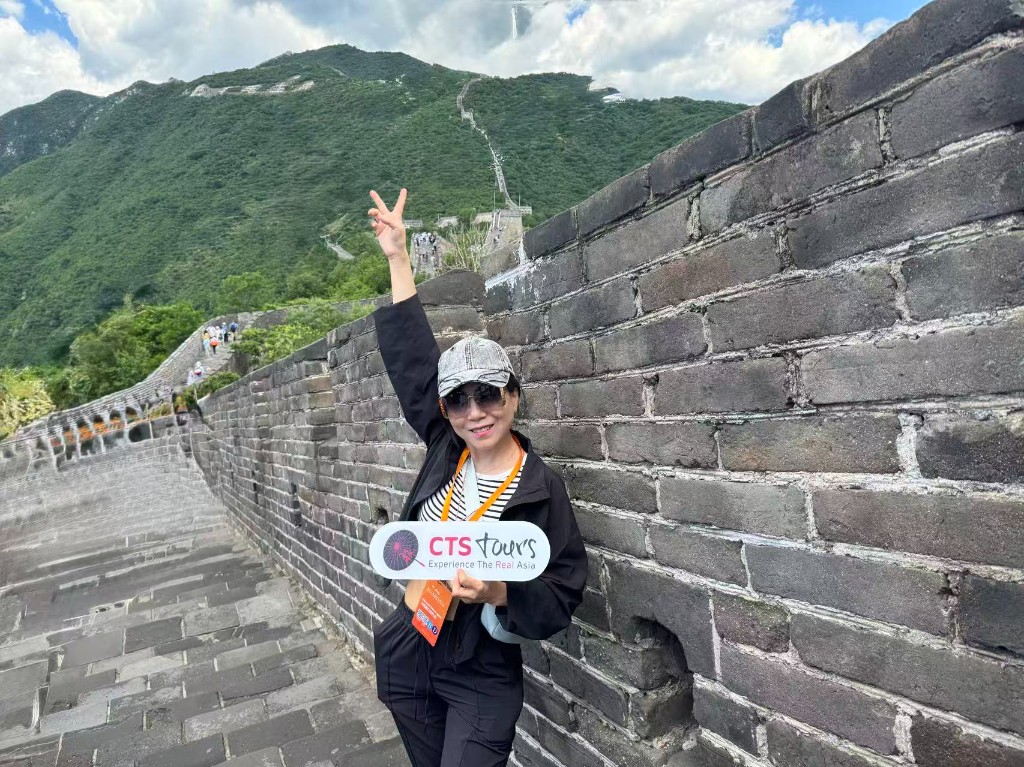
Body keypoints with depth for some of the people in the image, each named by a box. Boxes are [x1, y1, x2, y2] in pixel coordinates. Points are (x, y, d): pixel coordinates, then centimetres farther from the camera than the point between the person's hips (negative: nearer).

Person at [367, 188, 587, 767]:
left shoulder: (541, 490, -19)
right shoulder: (446, 447, -7)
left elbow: (560, 599, -12)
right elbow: (412, 356, -2)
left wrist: (496, 593, -30)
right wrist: (398, 258, 0)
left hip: (481, 675, -4)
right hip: (407, 653, 5)